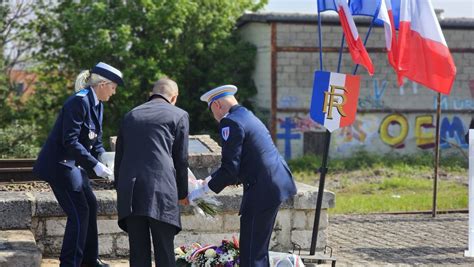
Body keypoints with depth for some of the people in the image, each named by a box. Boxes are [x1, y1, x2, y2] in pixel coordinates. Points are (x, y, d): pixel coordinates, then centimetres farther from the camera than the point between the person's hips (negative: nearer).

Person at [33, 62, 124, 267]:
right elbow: (70, 141, -25)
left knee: (91, 206, 14)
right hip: (59, 164, -10)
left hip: (73, 164, 10)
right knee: (79, 212, -9)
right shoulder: (79, 102, -20)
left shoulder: (97, 105, 9)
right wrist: (95, 165, -25)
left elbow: (95, 142, 13)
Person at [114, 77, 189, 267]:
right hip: (161, 191, -4)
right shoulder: (178, 115, 8)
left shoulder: (130, 115, 20)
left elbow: (119, 157, 19)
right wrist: (182, 194, 18)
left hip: (129, 193, 4)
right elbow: (181, 159, 7)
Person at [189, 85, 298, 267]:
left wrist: (204, 190, -5)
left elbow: (230, 168, -16)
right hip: (277, 185, 10)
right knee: (259, 248, 20)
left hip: (262, 190, -10)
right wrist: (213, 179, 26)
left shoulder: (230, 122, -12)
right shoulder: (248, 116, 19)